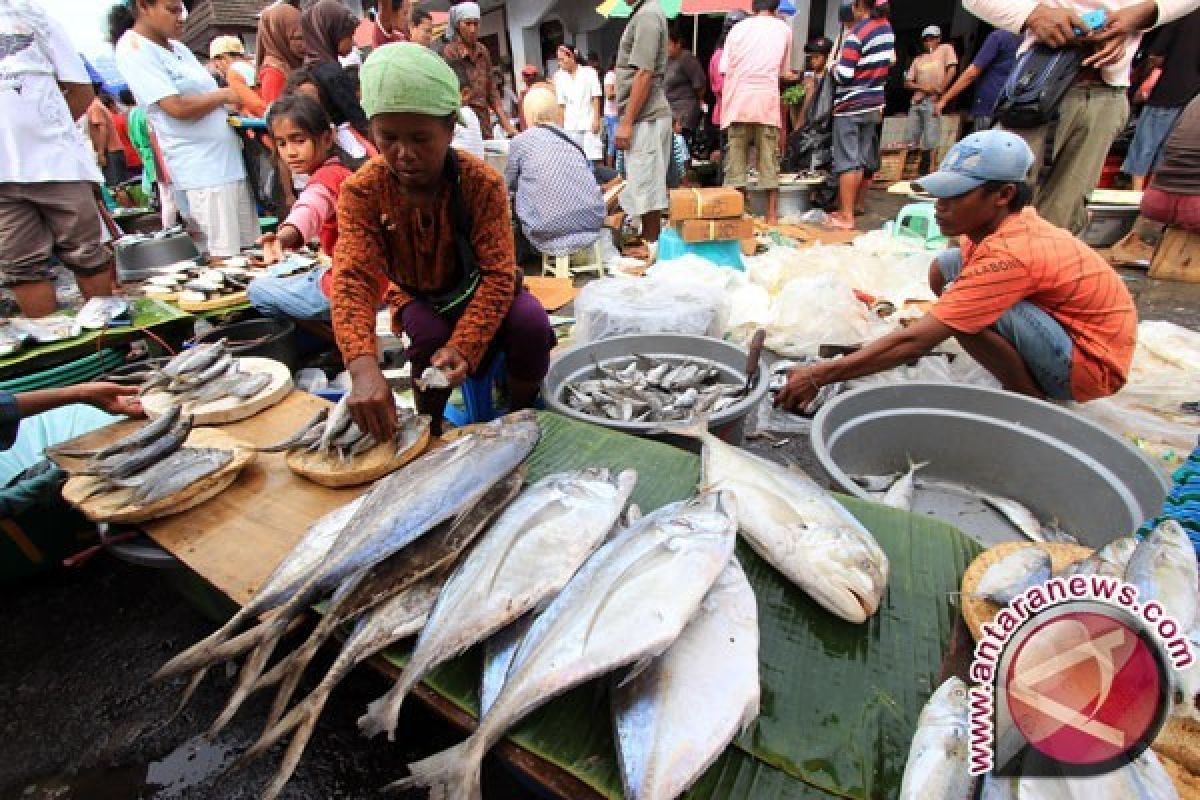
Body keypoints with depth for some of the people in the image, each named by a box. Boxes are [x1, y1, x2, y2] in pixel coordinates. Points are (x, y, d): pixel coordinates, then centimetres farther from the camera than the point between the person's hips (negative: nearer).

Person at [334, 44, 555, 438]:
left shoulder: (483, 182, -24)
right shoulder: (361, 191, -21)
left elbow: (498, 274, -29)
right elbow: (353, 278, -32)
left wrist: (462, 347, -46)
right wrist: (363, 366, -51)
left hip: (476, 288, 0)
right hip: (417, 296, 1)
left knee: (531, 322, -30)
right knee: (428, 335, -34)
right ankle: (427, 428, -4)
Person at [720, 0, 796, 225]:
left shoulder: (738, 28, 9)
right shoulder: (784, 29, 11)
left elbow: (724, 68, 3)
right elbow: (784, 71, 17)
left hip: (739, 99, 0)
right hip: (768, 100, 0)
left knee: (736, 157, 3)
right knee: (769, 158, 3)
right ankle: (772, 215, 3)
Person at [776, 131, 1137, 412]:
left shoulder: (1009, 253, -30)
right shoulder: (997, 221, -5)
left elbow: (915, 342, -34)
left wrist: (819, 375, -34)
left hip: (1092, 362, -9)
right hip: (1060, 324, 9)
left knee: (968, 313, -34)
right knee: (944, 268, 1)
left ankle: (1033, 400, -7)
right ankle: (1020, 374, 8)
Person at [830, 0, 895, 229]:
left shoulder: (857, 32, -15)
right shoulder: (887, 27, 10)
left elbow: (844, 74, -19)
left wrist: (834, 68, 1)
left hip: (850, 105, -8)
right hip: (874, 104, 8)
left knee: (847, 160, -9)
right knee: (865, 157, 15)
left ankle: (846, 215, -13)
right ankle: (858, 203, 29)